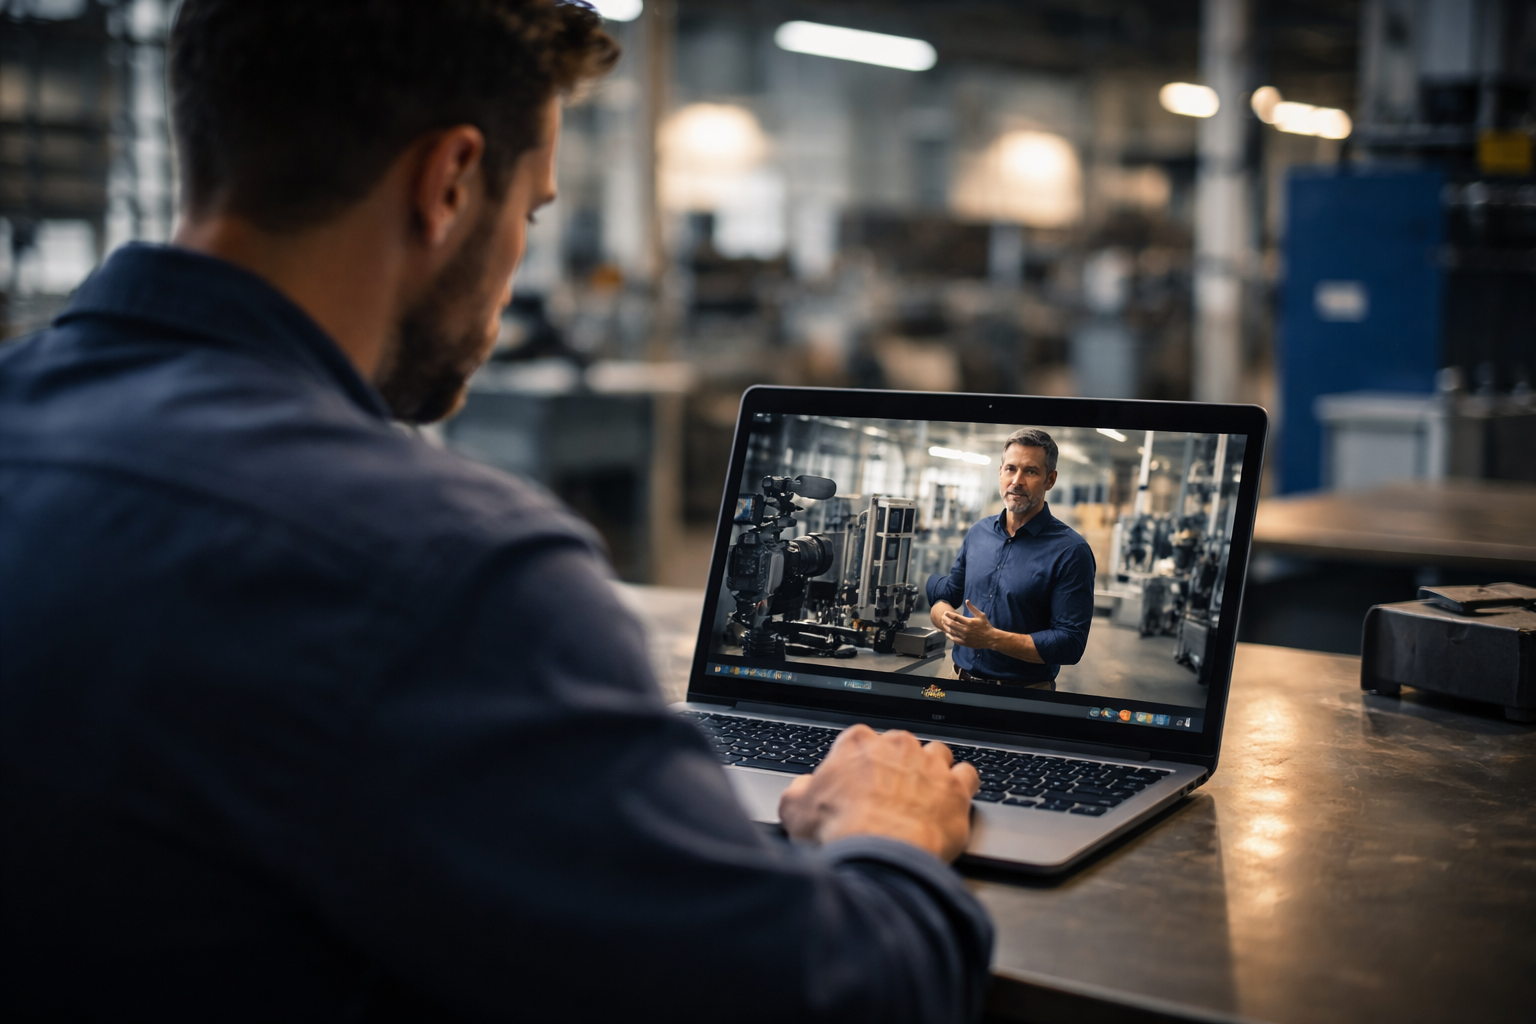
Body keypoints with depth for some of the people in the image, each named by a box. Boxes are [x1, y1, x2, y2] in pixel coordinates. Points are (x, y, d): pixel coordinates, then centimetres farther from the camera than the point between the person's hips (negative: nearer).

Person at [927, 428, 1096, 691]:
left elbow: (1070, 644, -16)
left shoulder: (1071, 551, -11)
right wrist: (946, 620, -8)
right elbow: (945, 596, 17)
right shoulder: (978, 533, 7)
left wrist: (991, 638, -23)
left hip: (1026, 697, -5)